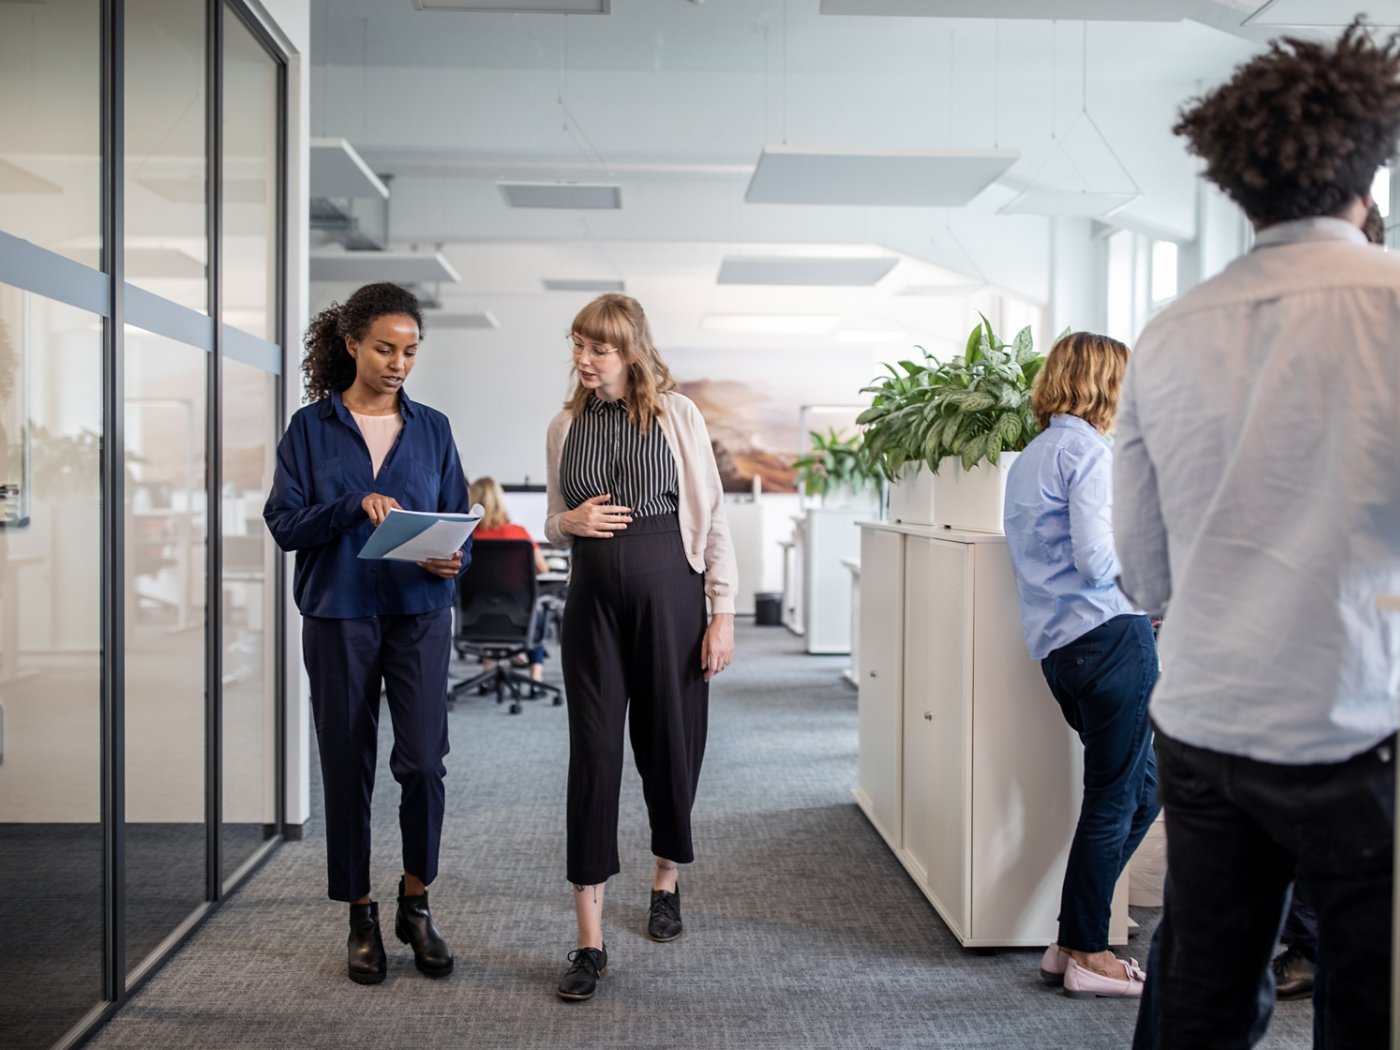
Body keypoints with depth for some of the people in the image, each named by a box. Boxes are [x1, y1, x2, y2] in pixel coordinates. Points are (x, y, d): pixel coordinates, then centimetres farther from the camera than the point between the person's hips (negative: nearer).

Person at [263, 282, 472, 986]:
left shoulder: (432, 428, 8)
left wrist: (453, 560, -12)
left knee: (423, 761, -7)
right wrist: (354, 505, -20)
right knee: (348, 767, 6)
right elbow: (284, 523, -4)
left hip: (420, 615, 1)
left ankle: (416, 904, 15)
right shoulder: (311, 428, 2)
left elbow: (459, 522, 9)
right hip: (340, 616, -1)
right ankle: (361, 919, 22)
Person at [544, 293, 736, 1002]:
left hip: (669, 592, -2)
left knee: (670, 743, 8)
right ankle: (590, 940, 1)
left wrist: (723, 612, -7)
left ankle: (666, 881, 36)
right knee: (592, 752, -3)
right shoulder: (565, 427, 8)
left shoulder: (676, 414, -1)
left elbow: (712, 515, -2)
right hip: (593, 598, 2)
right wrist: (569, 523, -6)